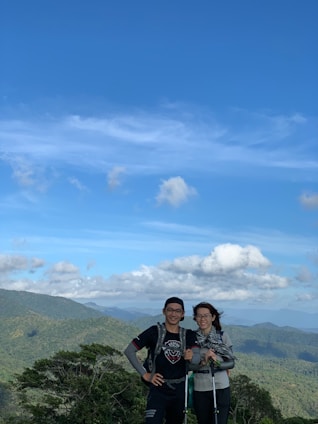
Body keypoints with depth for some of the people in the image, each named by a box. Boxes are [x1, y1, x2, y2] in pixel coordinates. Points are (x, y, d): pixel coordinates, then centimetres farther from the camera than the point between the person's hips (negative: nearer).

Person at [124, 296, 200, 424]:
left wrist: (191, 357, -37)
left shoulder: (188, 335, 1)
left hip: (181, 390, 4)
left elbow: (198, 357, -13)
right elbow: (129, 351, -5)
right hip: (159, 389, -3)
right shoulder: (154, 332, -7)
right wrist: (145, 375, -8)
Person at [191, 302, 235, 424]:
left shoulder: (223, 336, -1)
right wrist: (203, 361, -22)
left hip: (221, 388, -1)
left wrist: (217, 362, -21)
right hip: (200, 389, 1)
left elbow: (231, 362, -2)